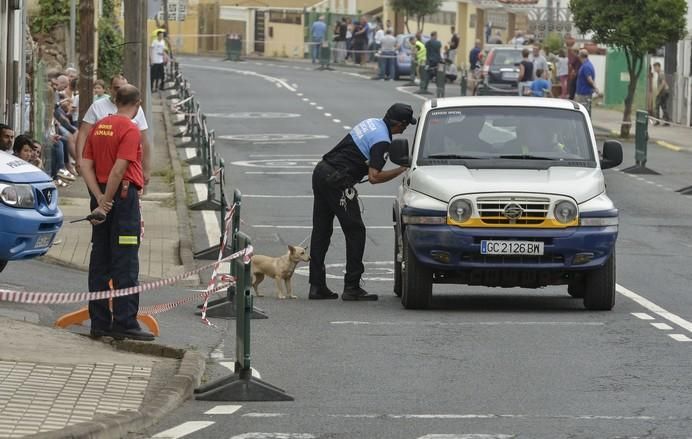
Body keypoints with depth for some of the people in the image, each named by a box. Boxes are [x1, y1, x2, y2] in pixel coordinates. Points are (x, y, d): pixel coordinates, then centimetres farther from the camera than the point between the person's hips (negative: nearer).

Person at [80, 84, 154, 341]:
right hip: (123, 195, -7)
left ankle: (99, 322, 12)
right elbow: (119, 169, -18)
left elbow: (86, 165, 6)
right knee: (125, 264, -5)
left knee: (100, 262, 10)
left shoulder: (99, 126, 12)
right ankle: (125, 323, -7)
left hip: (102, 197, 7)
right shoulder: (130, 129, -10)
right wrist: (105, 202, -14)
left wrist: (99, 198, -3)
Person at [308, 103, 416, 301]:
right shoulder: (382, 141, -15)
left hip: (321, 170, 10)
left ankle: (317, 286, 13)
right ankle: (352, 288, -1)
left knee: (321, 231, 11)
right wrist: (402, 170, -10)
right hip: (337, 179, -10)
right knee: (355, 231, -1)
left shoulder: (371, 123, 14)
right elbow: (374, 177, -19)